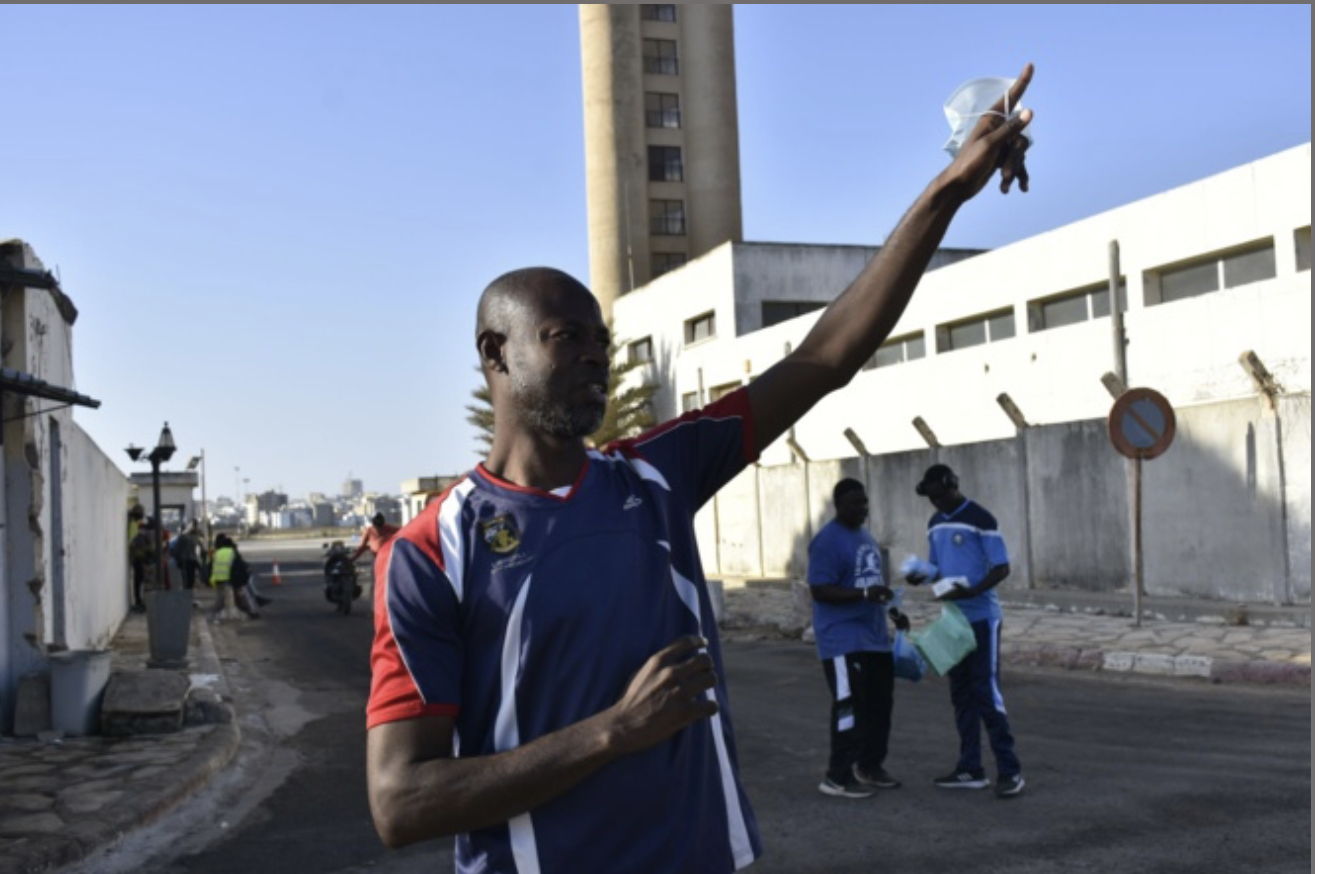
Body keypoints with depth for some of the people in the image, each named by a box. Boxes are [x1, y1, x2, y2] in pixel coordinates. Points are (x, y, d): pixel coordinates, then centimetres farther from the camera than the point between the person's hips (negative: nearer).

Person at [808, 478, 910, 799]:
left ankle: (870, 766, 25)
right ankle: (837, 776, -1)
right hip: (843, 641, -9)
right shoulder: (828, 541, -14)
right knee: (849, 706, -8)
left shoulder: (866, 537, 16)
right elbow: (820, 590, -21)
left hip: (874, 637, 9)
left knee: (879, 704, 12)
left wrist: (893, 611, 15)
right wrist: (864, 594, -30)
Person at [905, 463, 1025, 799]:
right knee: (961, 693, 9)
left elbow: (1002, 568, -14)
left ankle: (1010, 772, -3)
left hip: (982, 618, -7)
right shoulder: (935, 523, 10)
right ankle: (970, 769, 16)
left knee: (986, 692, -9)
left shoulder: (980, 519, -14)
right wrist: (923, 576, -4)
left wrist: (972, 592, -29)